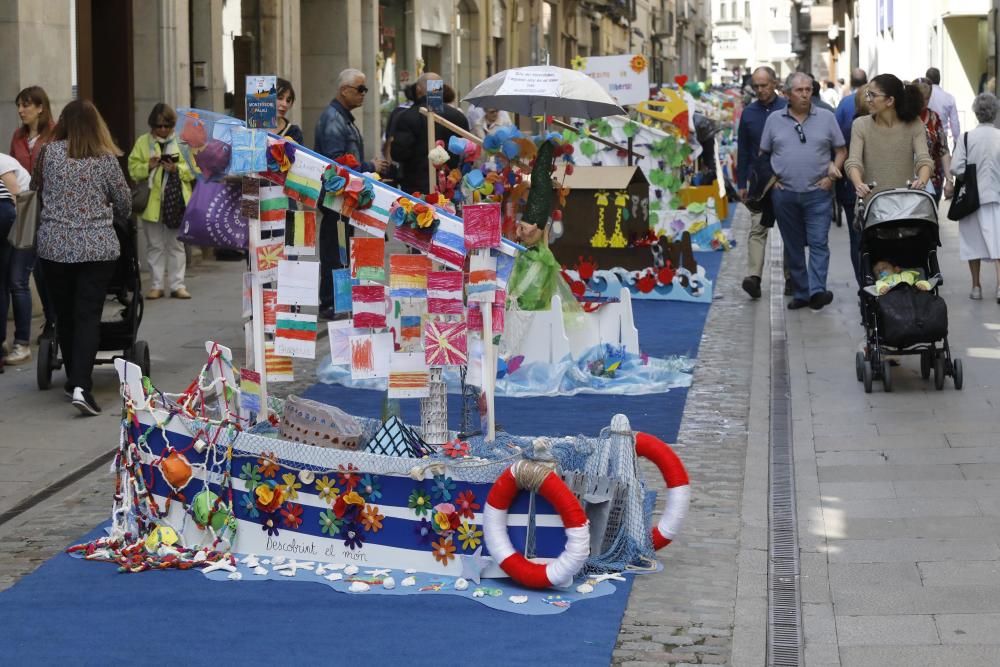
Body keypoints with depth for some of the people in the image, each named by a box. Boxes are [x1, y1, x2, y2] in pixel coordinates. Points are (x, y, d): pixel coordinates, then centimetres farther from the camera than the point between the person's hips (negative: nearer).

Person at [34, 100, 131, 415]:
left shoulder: (49, 153, 1)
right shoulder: (106, 159, -1)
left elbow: (34, 188, 15)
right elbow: (125, 204, 6)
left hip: (54, 245, 1)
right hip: (98, 246, -1)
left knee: (64, 314, 14)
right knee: (88, 316, -2)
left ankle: (74, 380, 24)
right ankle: (81, 385, -15)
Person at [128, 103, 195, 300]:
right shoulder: (143, 142, 4)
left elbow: (192, 170, -1)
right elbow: (133, 169, 1)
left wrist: (176, 168, -17)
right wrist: (148, 166, -17)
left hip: (176, 201, 0)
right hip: (152, 202, 0)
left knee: (176, 245, 6)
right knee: (155, 245, 7)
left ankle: (177, 285, 11)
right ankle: (156, 285, 13)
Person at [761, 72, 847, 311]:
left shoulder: (826, 117, 4)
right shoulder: (774, 120, 7)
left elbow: (841, 150, 9)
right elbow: (763, 154, 14)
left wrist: (832, 174, -4)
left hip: (818, 193, -2)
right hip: (784, 193, 2)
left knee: (819, 243, -11)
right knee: (793, 246, 7)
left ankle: (817, 290, -19)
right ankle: (801, 293, 14)